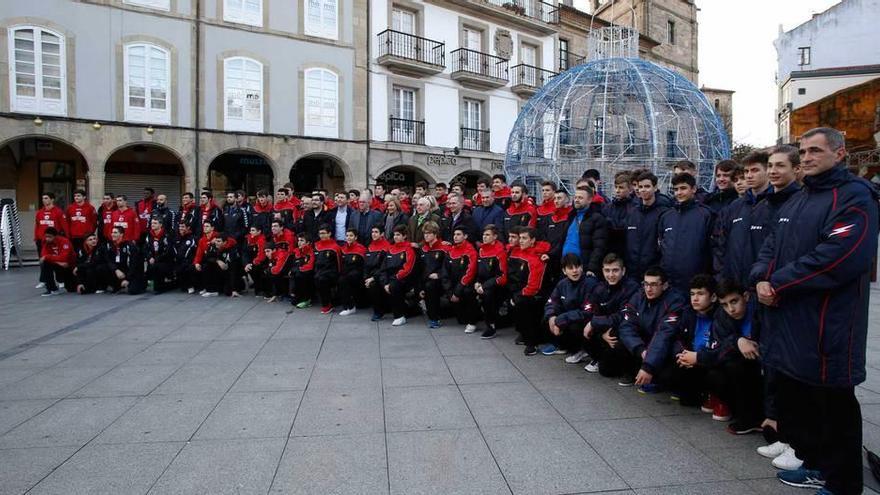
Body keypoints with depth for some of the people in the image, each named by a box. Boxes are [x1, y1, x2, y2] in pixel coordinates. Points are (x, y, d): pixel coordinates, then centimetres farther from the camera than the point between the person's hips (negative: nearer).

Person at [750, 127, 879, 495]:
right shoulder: (795, 201, 18)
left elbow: (837, 257, -23)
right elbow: (771, 247, 15)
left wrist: (779, 285, -17)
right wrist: (762, 279, -5)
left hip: (826, 328, -8)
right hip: (786, 325, 8)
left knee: (832, 406, 4)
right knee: (794, 399, 18)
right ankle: (815, 465, 35)